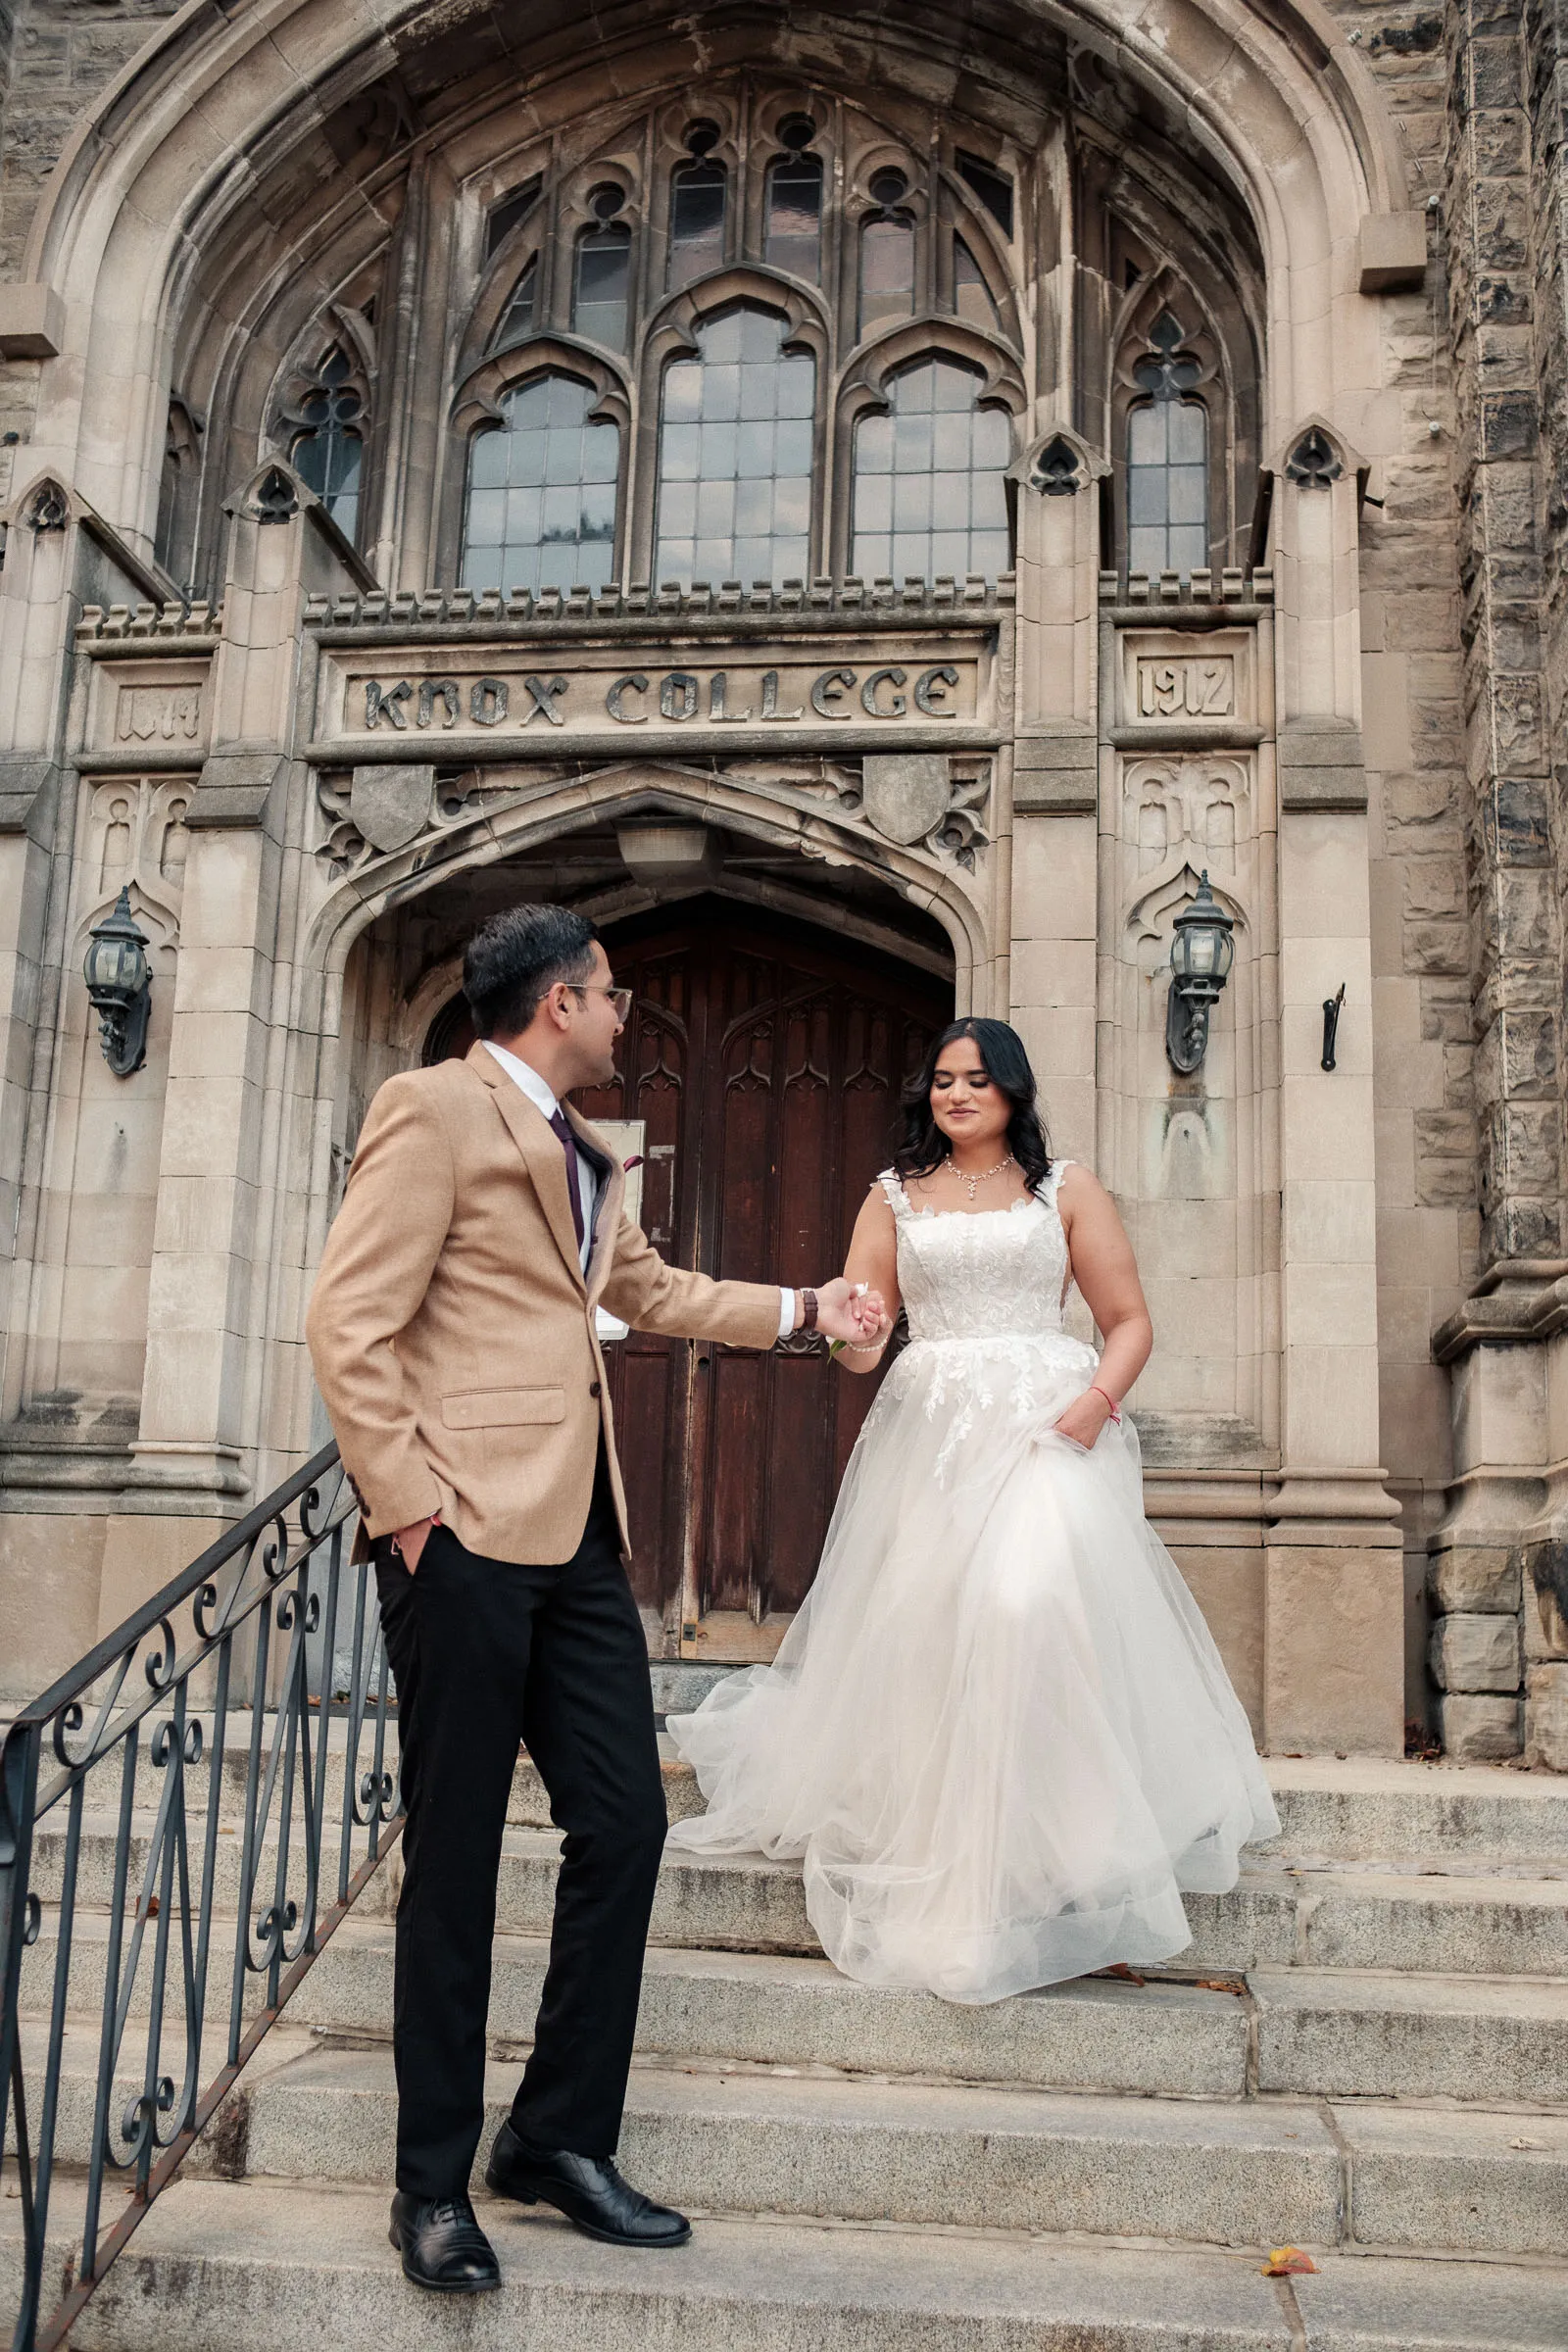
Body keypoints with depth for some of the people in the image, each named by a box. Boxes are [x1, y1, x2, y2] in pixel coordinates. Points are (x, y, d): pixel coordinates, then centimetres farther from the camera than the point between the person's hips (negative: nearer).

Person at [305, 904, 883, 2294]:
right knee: (455, 1856, 2)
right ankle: (434, 2186, 17)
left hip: (578, 1539, 8)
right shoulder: (437, 1111, -6)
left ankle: (562, 2140, 24)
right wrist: (408, 1500, -15)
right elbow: (349, 1326, -12)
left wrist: (802, 1309, 35)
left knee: (625, 1827, 7)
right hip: (465, 1535, -8)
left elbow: (653, 1292, 35)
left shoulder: (580, 1153, 20)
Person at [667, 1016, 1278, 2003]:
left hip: (1046, 1422, -2)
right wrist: (853, 1331, -15)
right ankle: (935, 1846, 11)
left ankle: (1046, 1840, -11)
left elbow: (1129, 1319, 8)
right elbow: (859, 1340, 10)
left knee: (1032, 1599, -22)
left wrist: (1098, 1398, -11)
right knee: (917, 1616, -6)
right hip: (930, 1429, 3)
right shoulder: (895, 1196, 17)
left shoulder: (1067, 1188, 12)